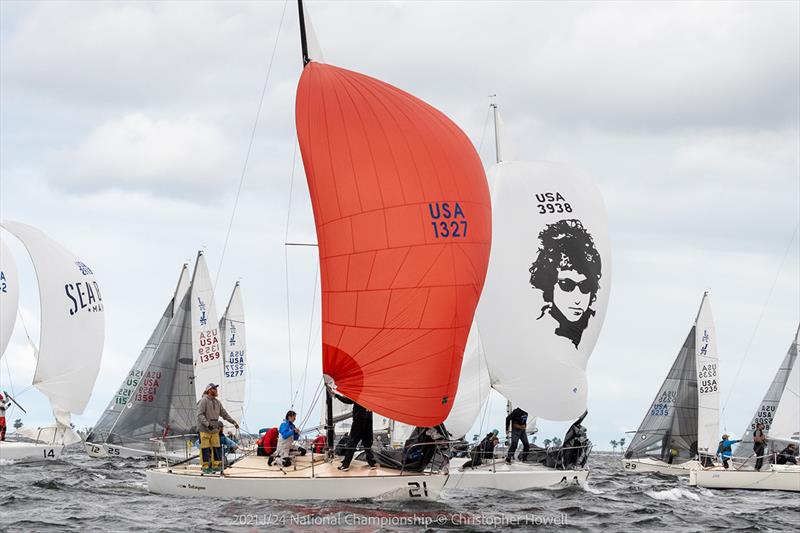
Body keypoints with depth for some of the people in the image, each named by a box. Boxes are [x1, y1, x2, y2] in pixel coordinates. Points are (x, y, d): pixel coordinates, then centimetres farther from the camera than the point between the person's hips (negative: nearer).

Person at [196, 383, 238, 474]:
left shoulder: (217, 402, 14)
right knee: (205, 448, -4)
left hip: (215, 429, 7)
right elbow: (200, 415, -16)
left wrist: (234, 422, 16)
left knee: (217, 447, 5)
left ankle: (216, 465, 12)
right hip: (204, 429, -7)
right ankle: (205, 467, 0)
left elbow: (224, 414, 21)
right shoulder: (203, 401, -9)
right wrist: (207, 424, -27)